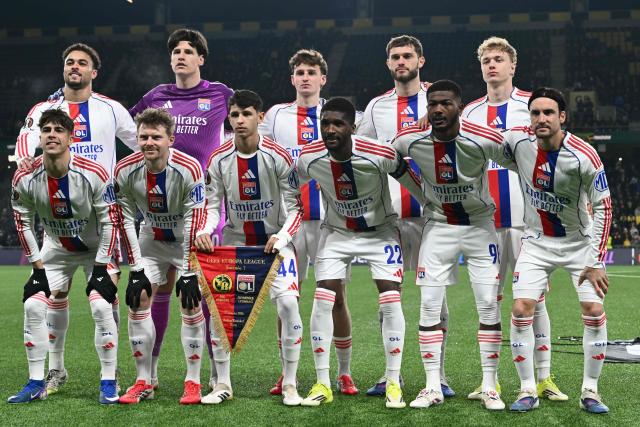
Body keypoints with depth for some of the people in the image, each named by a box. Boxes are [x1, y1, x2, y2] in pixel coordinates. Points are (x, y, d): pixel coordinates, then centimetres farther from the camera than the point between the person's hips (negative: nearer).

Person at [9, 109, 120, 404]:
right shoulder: (25, 178, -18)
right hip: (56, 249, 3)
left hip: (96, 248, -3)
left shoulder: (93, 175, -27)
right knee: (33, 306, -7)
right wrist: (38, 267, -7)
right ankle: (36, 384, 5)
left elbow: (110, 221, -18)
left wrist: (100, 268, -17)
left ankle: (108, 384, -5)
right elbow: (23, 222, -4)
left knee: (101, 307, -18)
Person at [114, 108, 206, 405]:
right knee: (137, 300, -5)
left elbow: (194, 224, -27)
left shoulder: (189, 169, -29)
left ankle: (193, 382, -2)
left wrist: (189, 273, -27)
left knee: (191, 302, -13)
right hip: (152, 240, 3)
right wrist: (136, 269, -13)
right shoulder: (125, 171, -18)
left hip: (186, 242, -3)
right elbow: (126, 221, -10)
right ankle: (143, 382, 5)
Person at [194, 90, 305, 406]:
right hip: (234, 240, 2)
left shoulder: (278, 157, -13)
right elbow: (212, 204, -2)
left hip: (275, 241, -2)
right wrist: (204, 232, -22)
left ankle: (290, 385, -2)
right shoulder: (218, 160, -6)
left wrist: (282, 238, -26)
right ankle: (222, 385, 7)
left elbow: (295, 206, -11)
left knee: (288, 303, -17)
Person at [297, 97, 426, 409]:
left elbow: (413, 183, -13)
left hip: (380, 231, -2)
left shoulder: (380, 155, -29)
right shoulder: (308, 159, -20)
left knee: (391, 301, -11)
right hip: (336, 232, 2)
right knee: (322, 300, -8)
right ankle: (322, 384, 3)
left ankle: (393, 384, 2)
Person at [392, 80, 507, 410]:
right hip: (438, 226, 1)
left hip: (479, 225, -1)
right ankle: (433, 387, 6)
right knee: (429, 305, -3)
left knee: (489, 305, -3)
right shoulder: (409, 142, -17)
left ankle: (489, 386, 8)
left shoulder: (484, 141, -23)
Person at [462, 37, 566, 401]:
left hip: (525, 219, -3)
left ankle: (544, 378, 3)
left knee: (534, 299, -3)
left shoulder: (533, 105, 4)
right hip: (484, 221, 3)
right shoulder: (469, 113, 15)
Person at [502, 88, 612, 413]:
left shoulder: (584, 157, -22)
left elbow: (603, 207, -15)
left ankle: (590, 391, 6)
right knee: (521, 310, -10)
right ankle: (528, 390, 3)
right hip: (537, 242, 2)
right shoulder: (517, 140, -16)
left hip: (579, 242, -2)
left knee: (594, 312, -9)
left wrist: (596, 262, -17)